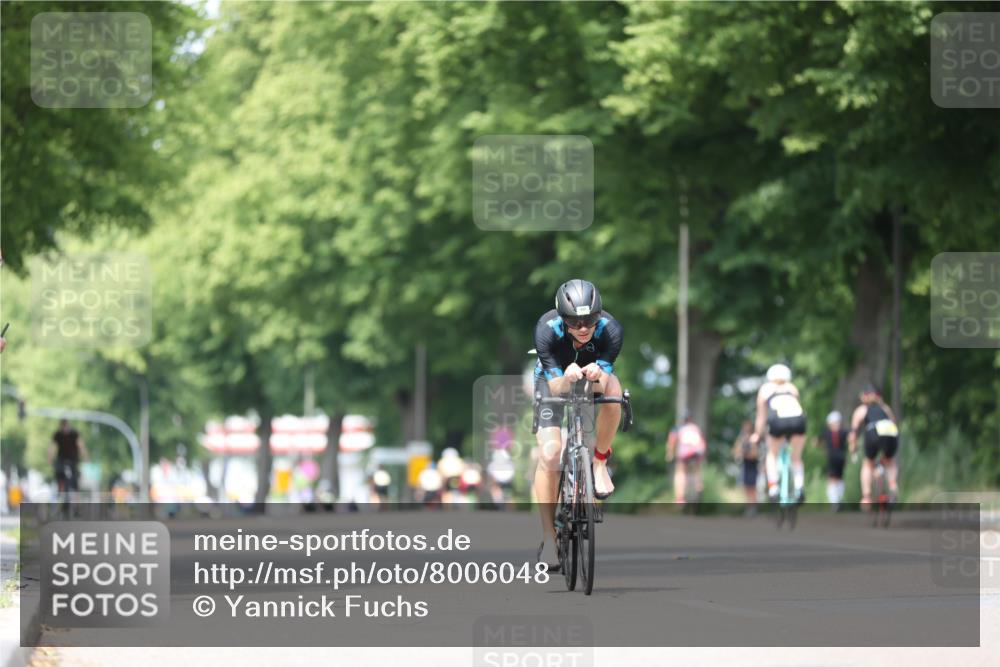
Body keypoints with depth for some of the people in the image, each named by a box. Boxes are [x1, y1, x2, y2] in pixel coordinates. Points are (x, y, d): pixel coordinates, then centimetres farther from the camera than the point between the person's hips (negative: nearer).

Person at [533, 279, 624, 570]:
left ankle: (600, 462, -13)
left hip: (594, 376, 1)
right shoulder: (546, 330, -34)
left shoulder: (610, 329, -33)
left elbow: (602, 384, -35)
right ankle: (549, 536, -6)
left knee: (613, 390, -36)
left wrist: (596, 375, -59)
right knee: (549, 453, -18)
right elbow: (555, 387, -35)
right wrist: (568, 378, -57)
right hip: (556, 378, -1)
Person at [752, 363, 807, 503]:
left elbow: (761, 415, 30)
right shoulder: (792, 388, 32)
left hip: (778, 420, -1)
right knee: (796, 457, 22)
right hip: (798, 418, 1)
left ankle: (773, 488, 7)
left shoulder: (765, 389, 27)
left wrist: (757, 434, 42)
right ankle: (799, 488, 0)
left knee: (772, 454, 24)